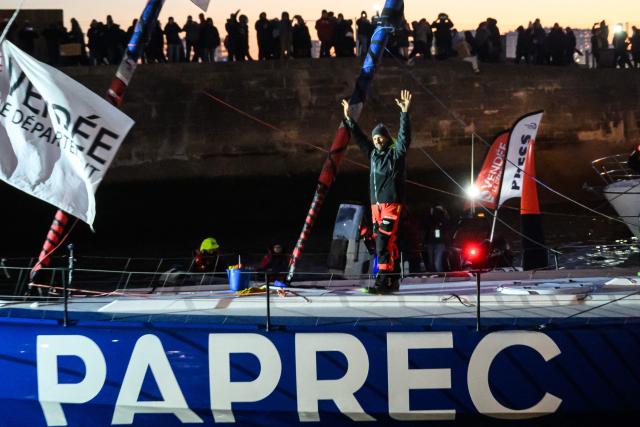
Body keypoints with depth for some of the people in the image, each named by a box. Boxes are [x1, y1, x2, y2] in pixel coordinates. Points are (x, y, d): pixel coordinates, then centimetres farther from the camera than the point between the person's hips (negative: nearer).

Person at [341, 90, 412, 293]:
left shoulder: (396, 153, -2)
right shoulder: (373, 154, 17)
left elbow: (404, 135, -16)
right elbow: (360, 137, 26)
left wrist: (405, 113, -26)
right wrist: (349, 119, 28)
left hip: (392, 203, -7)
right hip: (376, 204, 7)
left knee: (384, 242, -15)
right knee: (386, 243, 8)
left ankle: (383, 280, -19)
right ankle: (392, 280, 12)